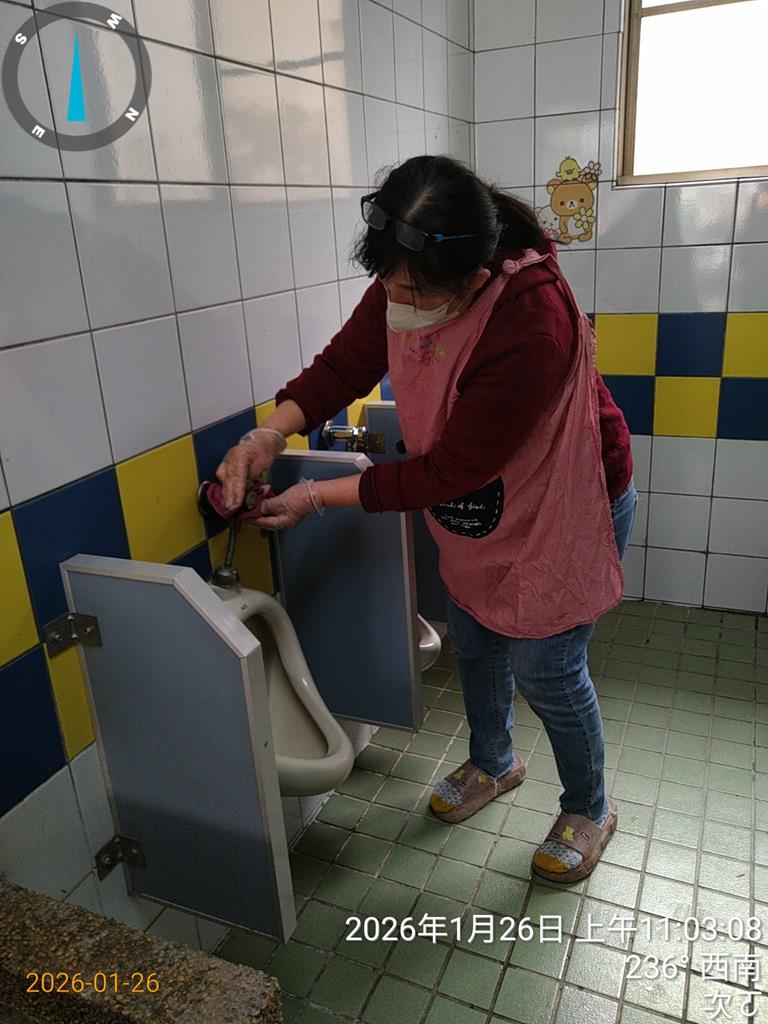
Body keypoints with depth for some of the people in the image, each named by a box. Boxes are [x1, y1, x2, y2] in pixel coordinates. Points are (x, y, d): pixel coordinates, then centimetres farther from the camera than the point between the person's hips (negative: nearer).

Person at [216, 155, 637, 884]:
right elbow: (343, 365, -6)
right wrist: (272, 432, -24)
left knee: (545, 670, 5)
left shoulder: (533, 326, -38)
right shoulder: (404, 283, -17)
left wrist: (320, 497, -28)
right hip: (474, 514, 7)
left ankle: (589, 811, 35)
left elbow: (448, 470, -33)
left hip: (563, 513, -7)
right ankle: (493, 763, 49)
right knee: (473, 644, 20)